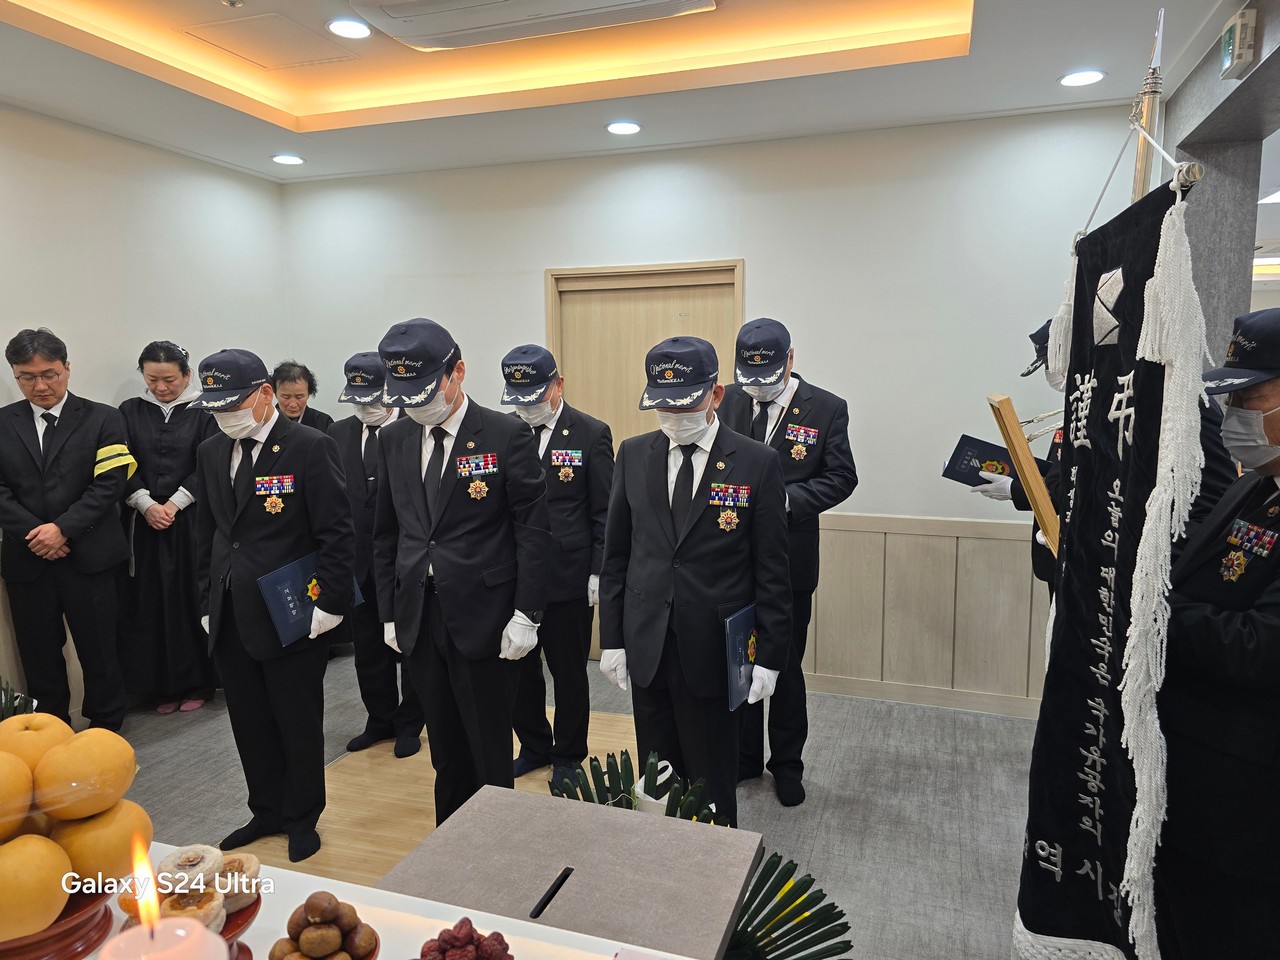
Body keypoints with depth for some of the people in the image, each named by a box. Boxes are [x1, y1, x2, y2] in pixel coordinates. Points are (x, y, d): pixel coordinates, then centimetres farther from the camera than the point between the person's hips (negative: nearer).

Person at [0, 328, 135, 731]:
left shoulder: (103, 419, 0)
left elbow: (109, 483, -8)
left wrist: (63, 528, -16)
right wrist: (33, 533, -11)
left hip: (89, 556, -3)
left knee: (99, 649, 6)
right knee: (39, 653, 11)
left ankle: (105, 727, 22)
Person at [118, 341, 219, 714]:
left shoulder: (203, 413, 0)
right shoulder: (130, 411, 8)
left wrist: (173, 504, -11)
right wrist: (147, 505, -10)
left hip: (191, 520, -2)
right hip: (144, 522, 2)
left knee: (191, 598, 2)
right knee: (150, 602, 4)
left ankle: (196, 682, 12)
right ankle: (162, 685, 14)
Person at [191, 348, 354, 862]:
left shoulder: (310, 448, -11)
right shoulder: (211, 453, 9)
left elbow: (337, 533, -13)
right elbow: (206, 535, 16)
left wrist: (330, 604, -15)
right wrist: (209, 603, 13)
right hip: (231, 620, 6)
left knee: (299, 723, 8)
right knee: (250, 722, 16)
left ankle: (302, 819, 28)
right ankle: (267, 811, 35)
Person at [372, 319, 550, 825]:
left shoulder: (507, 435, -9)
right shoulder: (393, 440, 8)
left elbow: (532, 530, -9)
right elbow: (387, 532, 13)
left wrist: (526, 614, -13)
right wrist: (389, 612, 10)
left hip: (483, 617, -5)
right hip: (418, 618, 5)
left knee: (489, 750, 8)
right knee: (444, 748, 17)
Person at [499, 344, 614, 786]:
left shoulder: (592, 434, -5)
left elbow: (604, 513, -4)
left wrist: (598, 574, -8)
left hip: (568, 578, -3)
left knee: (568, 671, 9)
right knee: (517, 668, 12)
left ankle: (568, 755, 30)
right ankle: (534, 746, 35)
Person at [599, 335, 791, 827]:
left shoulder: (757, 463, -8)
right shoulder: (633, 455, 2)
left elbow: (772, 571, -5)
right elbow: (616, 554, 6)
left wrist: (769, 657, -6)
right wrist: (611, 638, 4)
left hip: (714, 652, -3)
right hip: (646, 649, 3)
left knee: (713, 781, 12)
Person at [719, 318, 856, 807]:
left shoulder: (826, 409, -6)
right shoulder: (729, 400, 1)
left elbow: (840, 477, -6)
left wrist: (786, 500, -20)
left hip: (790, 561, -2)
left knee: (786, 666, 12)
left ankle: (787, 764, 31)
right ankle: (743, 757, 34)